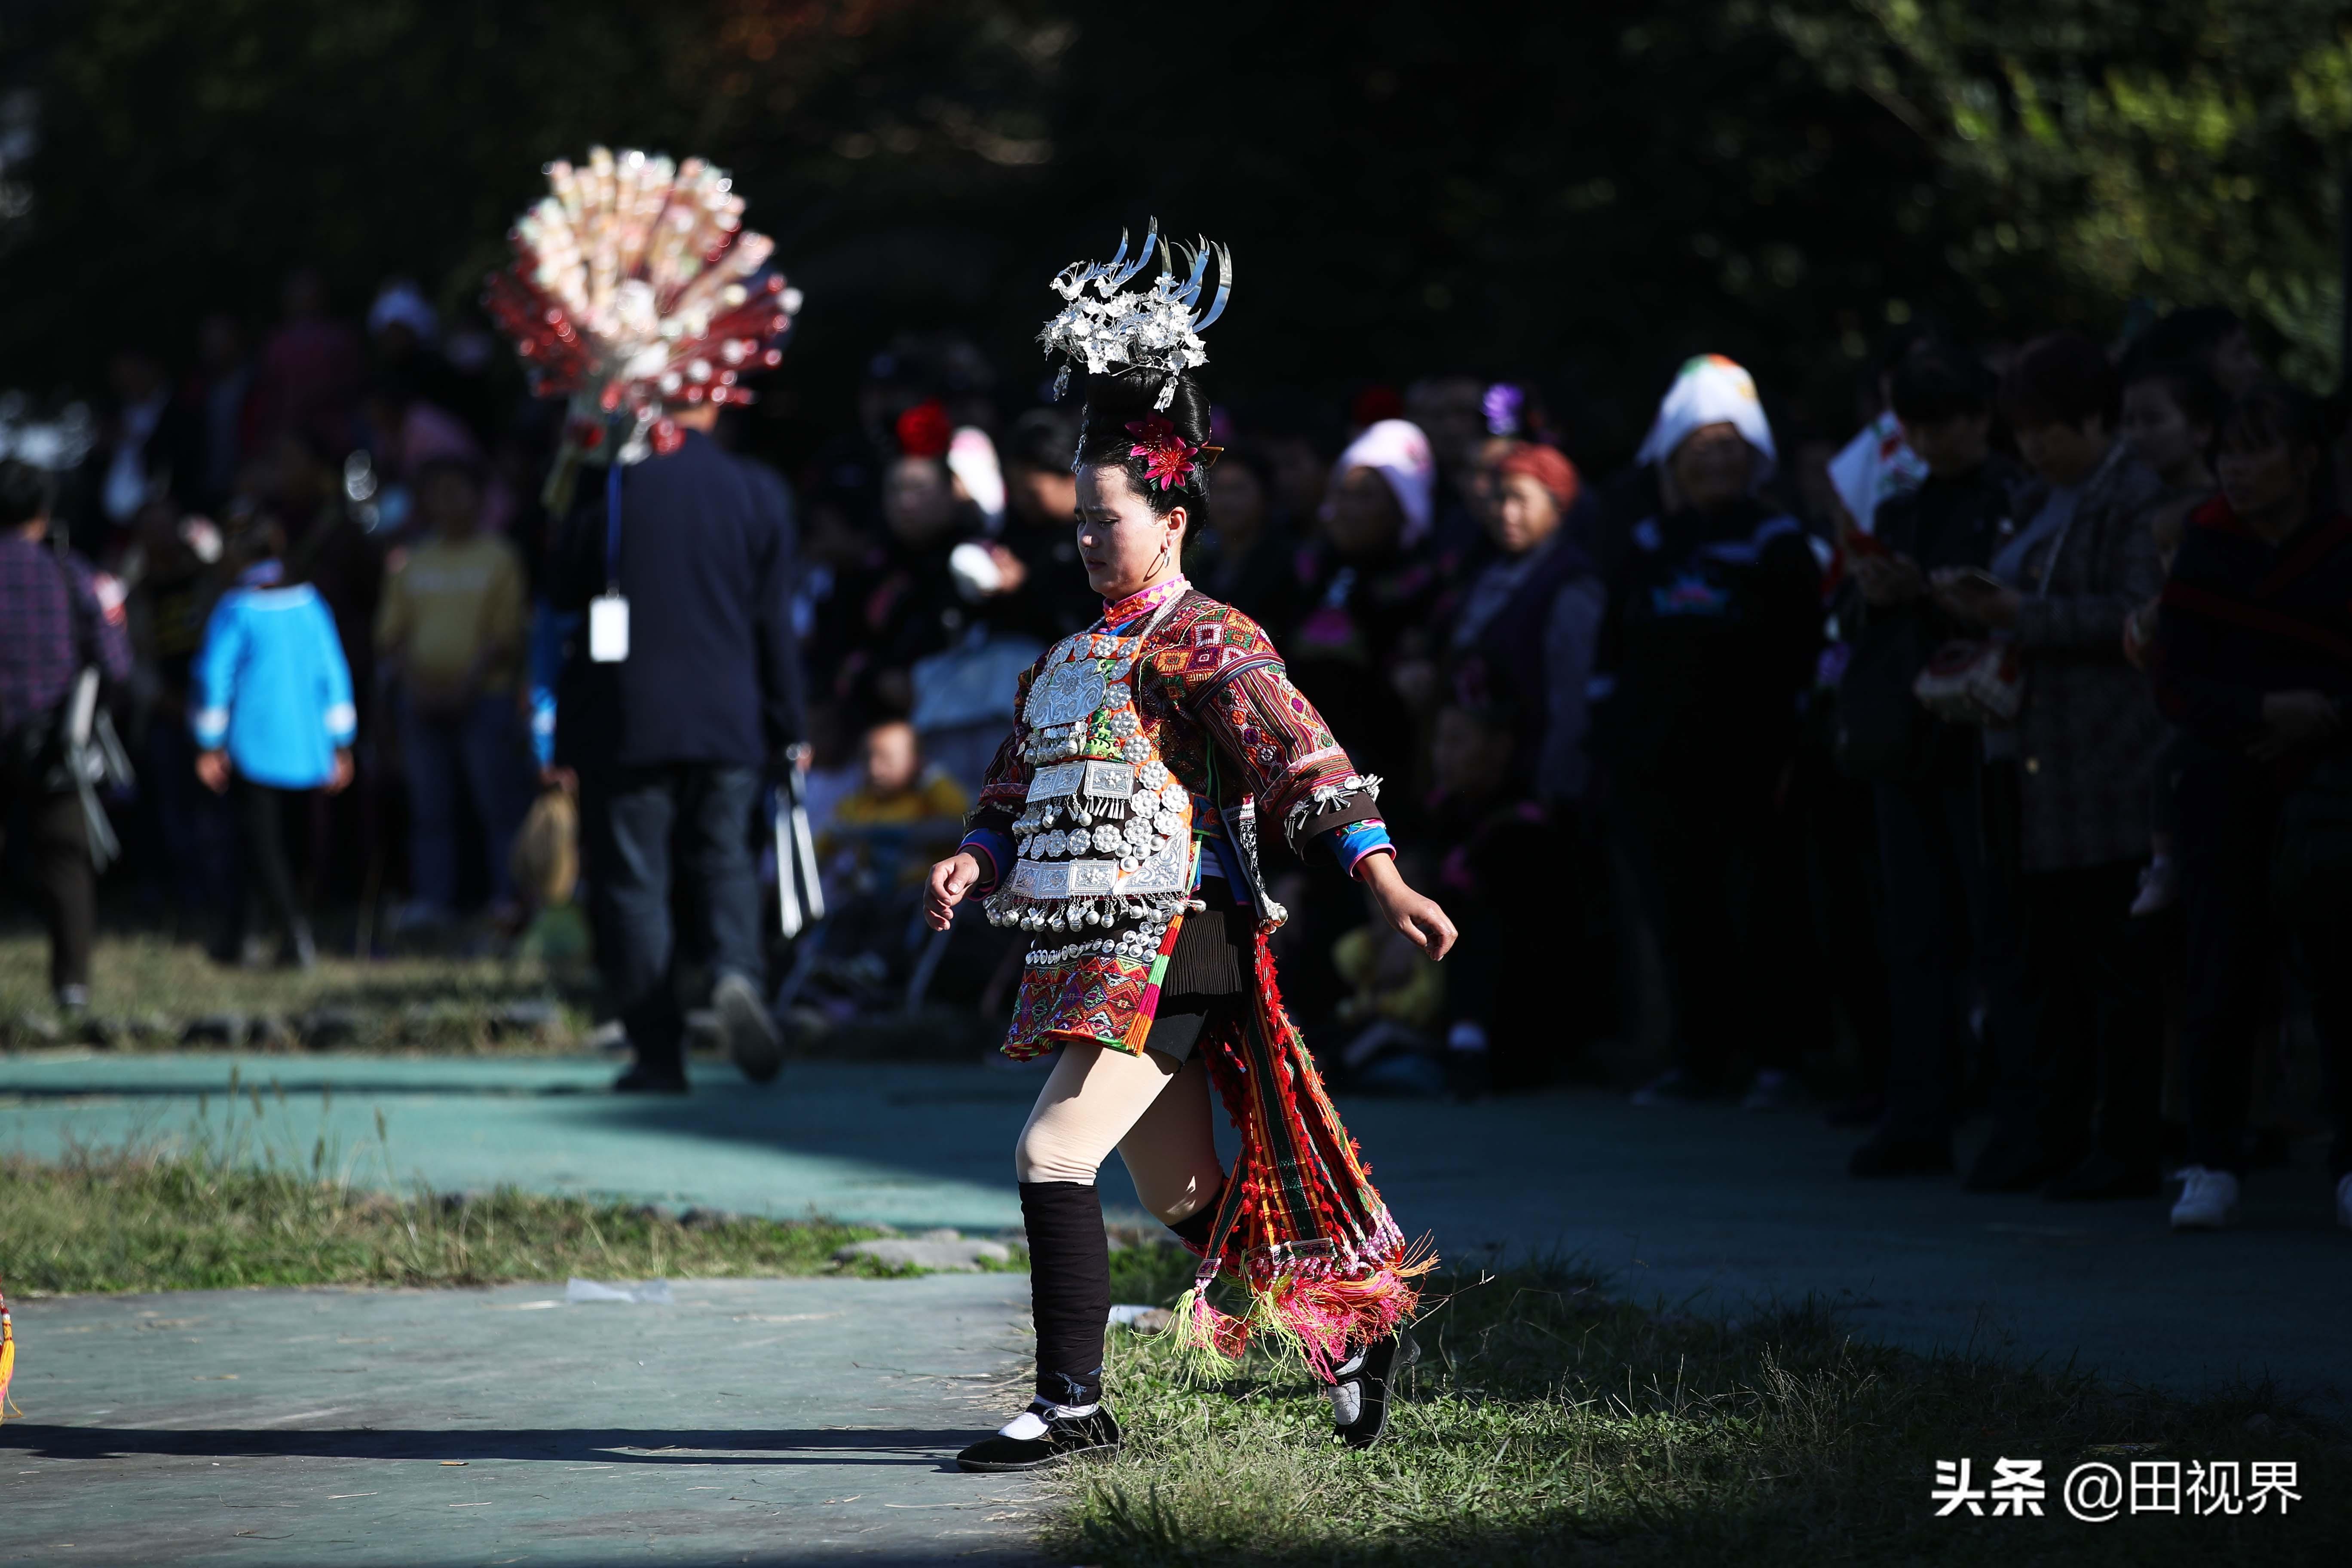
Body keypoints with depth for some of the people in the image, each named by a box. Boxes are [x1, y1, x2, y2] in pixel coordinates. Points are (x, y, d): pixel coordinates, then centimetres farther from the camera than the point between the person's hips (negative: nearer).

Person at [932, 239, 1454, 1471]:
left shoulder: (1207, 643, -8)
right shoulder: (1069, 657, 17)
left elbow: (1305, 758, -16)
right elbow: (1018, 789, 20)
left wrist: (1384, 884, -25)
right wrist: (975, 861, 0)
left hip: (1174, 947, -9)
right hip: (1093, 949, 9)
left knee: (1053, 1153, -17)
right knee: (1185, 1196, 14)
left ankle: (1072, 1404, -12)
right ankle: (1356, 1331, 29)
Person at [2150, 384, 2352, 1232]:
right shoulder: (2205, 550, 4)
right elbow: (2176, 682, 0)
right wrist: (2263, 710, -15)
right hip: (2225, 787, 1)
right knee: (2222, 978, -1)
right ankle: (2211, 1164, 7)